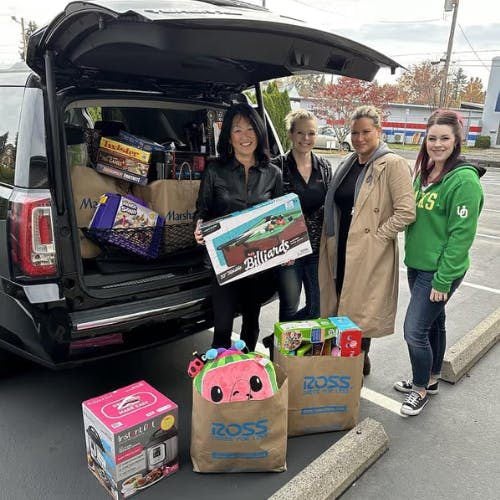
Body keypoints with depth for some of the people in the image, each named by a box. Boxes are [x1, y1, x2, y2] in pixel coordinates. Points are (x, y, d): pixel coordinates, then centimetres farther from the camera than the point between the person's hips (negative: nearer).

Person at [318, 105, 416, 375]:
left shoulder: (393, 164, -11)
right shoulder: (347, 164, 11)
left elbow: (406, 212, -17)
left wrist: (376, 236, -14)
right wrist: (332, 241, 10)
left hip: (370, 253, -7)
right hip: (342, 249, 7)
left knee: (361, 308, 4)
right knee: (342, 304, 16)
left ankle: (362, 360, 26)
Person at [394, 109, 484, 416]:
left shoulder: (464, 179, -17)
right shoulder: (425, 173, 8)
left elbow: (462, 234, -19)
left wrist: (443, 279, -18)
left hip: (440, 270, -8)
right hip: (417, 265, 8)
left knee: (415, 331, -4)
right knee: (434, 323, 20)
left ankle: (421, 390, 18)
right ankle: (430, 379, 37)